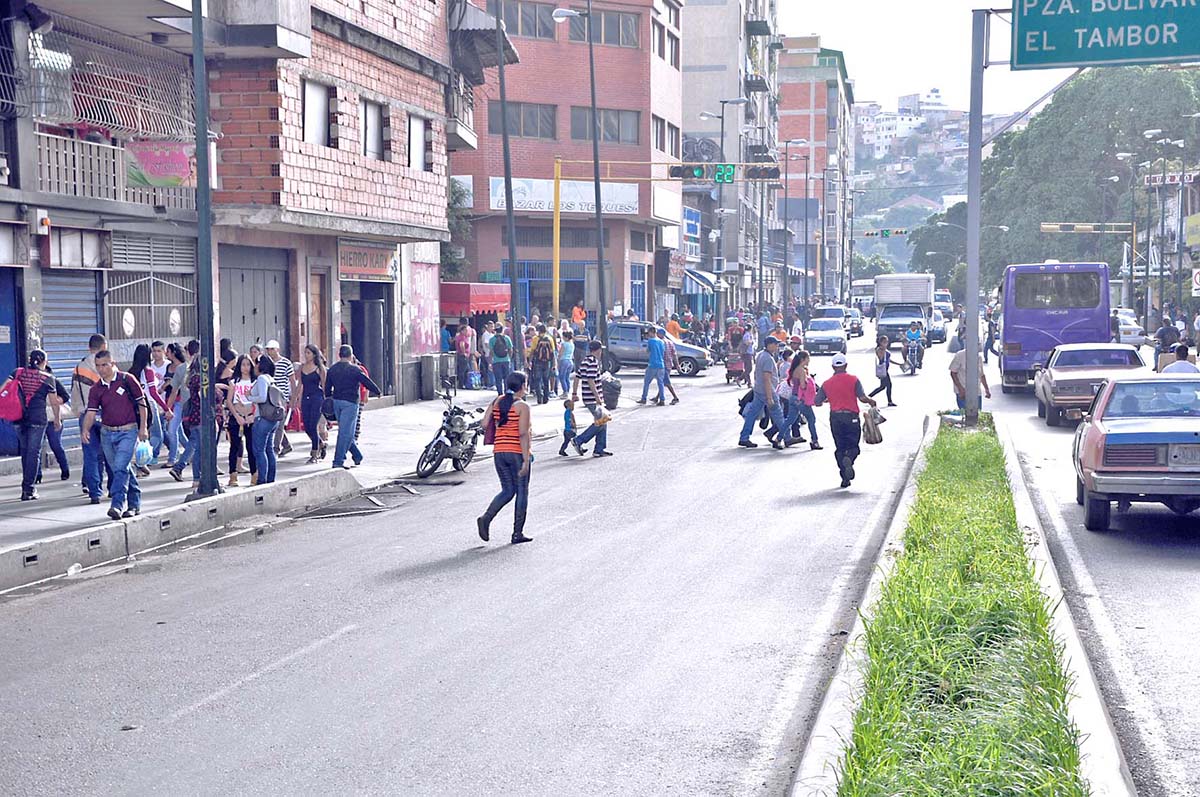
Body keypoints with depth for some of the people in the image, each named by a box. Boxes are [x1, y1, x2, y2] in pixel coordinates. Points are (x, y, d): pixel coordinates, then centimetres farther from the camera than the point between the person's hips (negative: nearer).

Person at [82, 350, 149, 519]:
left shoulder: (127, 380, -5)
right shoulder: (96, 389, 6)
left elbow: (141, 403, 0)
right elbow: (91, 412, -1)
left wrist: (143, 427, -4)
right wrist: (86, 429, -20)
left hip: (128, 431, -5)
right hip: (107, 433, 5)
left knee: (120, 467, -18)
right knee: (124, 469, 12)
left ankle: (117, 505, -21)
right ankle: (134, 504, 23)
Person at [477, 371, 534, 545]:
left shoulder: (496, 403, 6)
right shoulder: (522, 407, -11)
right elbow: (523, 434, -17)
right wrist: (526, 460, -17)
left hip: (499, 452, 5)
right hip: (518, 453, -5)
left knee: (508, 491, 15)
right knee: (522, 492, 7)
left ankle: (486, 518, -7)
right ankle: (517, 533, 8)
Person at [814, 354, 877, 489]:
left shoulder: (827, 383, 6)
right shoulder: (853, 379, -2)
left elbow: (817, 402, 8)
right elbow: (862, 398, -12)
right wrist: (871, 401, 9)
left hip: (835, 418, 2)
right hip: (851, 416, -2)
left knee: (840, 447, 9)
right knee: (853, 446, 7)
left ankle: (845, 478, 3)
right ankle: (849, 459, -28)